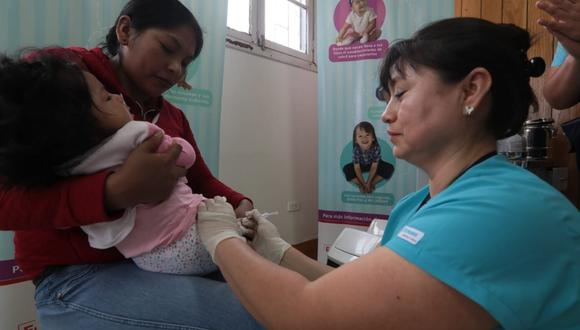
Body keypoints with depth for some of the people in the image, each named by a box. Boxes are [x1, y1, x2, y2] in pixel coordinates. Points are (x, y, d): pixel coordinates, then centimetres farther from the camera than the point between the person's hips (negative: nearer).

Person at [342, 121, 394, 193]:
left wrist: (369, 182, -25)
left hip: (372, 164, 1)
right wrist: (363, 183, -24)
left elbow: (374, 167, -26)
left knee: (390, 168, -22)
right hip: (360, 165, 0)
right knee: (346, 169, -26)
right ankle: (360, 184, -9)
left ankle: (372, 183, -9)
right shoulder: (356, 149, -33)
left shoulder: (376, 147, -34)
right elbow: (357, 168, -25)